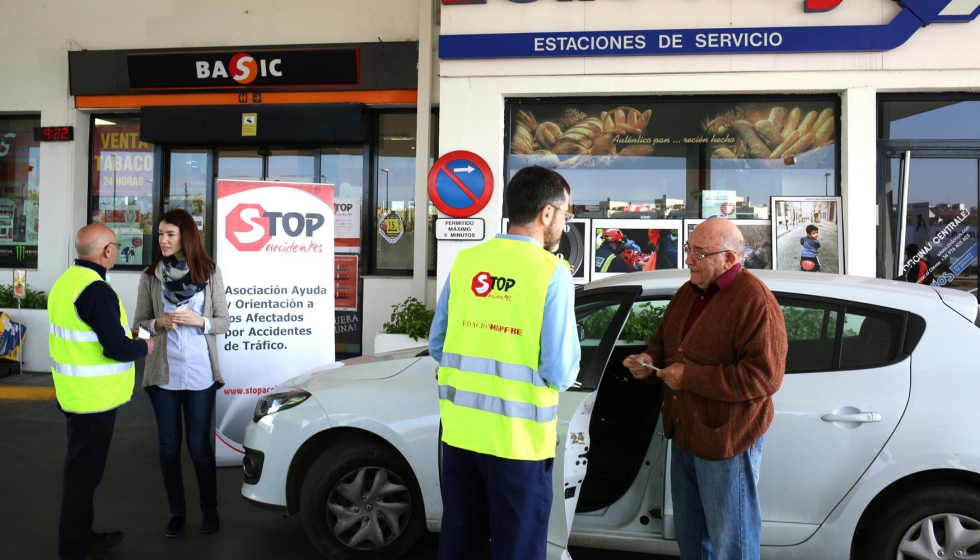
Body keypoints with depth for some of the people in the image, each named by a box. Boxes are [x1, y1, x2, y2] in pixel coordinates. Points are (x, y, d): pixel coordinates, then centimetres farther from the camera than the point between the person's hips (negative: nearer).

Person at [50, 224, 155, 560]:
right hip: (94, 399, -10)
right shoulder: (96, 290, -23)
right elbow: (117, 348, -25)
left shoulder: (66, 281, 8)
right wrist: (144, 347, -7)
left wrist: (125, 335, 13)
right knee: (84, 472, 2)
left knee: (80, 468, 21)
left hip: (73, 393, 10)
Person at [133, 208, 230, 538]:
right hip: (163, 372, 2)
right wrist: (158, 323, -14)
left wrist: (199, 321, -16)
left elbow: (223, 323, 2)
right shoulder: (150, 276, 2)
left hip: (200, 372, -1)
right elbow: (139, 322, 6)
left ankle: (209, 509, 24)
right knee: (169, 445, 9)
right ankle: (177, 511, 25)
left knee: (199, 445, 6)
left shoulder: (210, 273, -1)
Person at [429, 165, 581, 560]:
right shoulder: (551, 272, -12)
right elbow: (560, 373, -14)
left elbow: (437, 345, 8)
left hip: (461, 430, 5)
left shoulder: (465, 261, 2)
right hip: (517, 437, -5)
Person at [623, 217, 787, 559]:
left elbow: (764, 377, -25)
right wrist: (650, 363, -3)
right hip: (684, 436, 8)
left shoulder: (755, 301, -18)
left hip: (727, 442, -8)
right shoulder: (689, 292, 8)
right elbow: (662, 343, 21)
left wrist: (690, 377, -24)